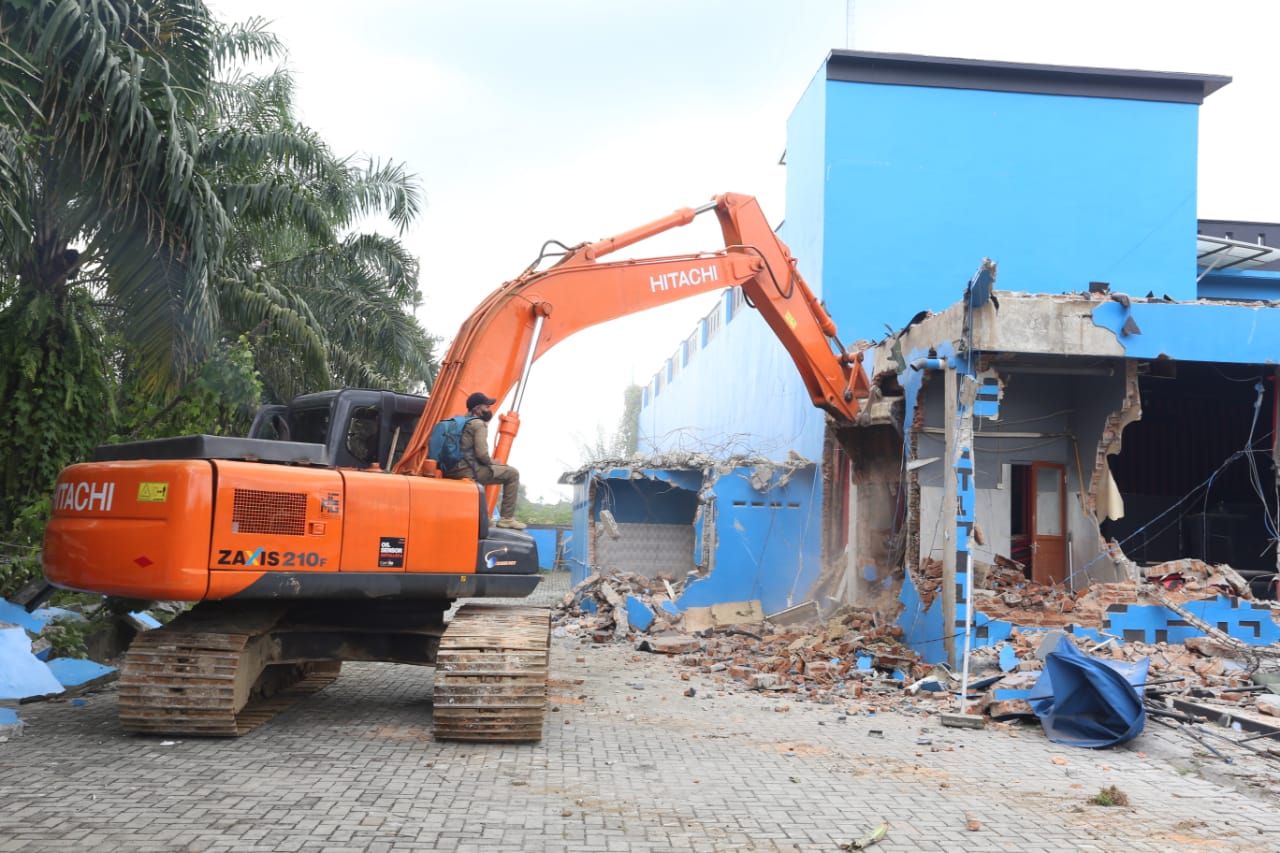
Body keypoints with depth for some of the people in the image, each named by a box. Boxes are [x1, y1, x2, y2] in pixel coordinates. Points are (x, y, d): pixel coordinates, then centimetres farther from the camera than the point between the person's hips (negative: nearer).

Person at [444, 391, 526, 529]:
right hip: (468, 472, -9)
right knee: (512, 474, 0)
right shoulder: (479, 424, -7)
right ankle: (506, 518, 1)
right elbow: (482, 454, -18)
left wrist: (490, 461, 21)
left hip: (450, 472, 9)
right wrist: (492, 462, 3)